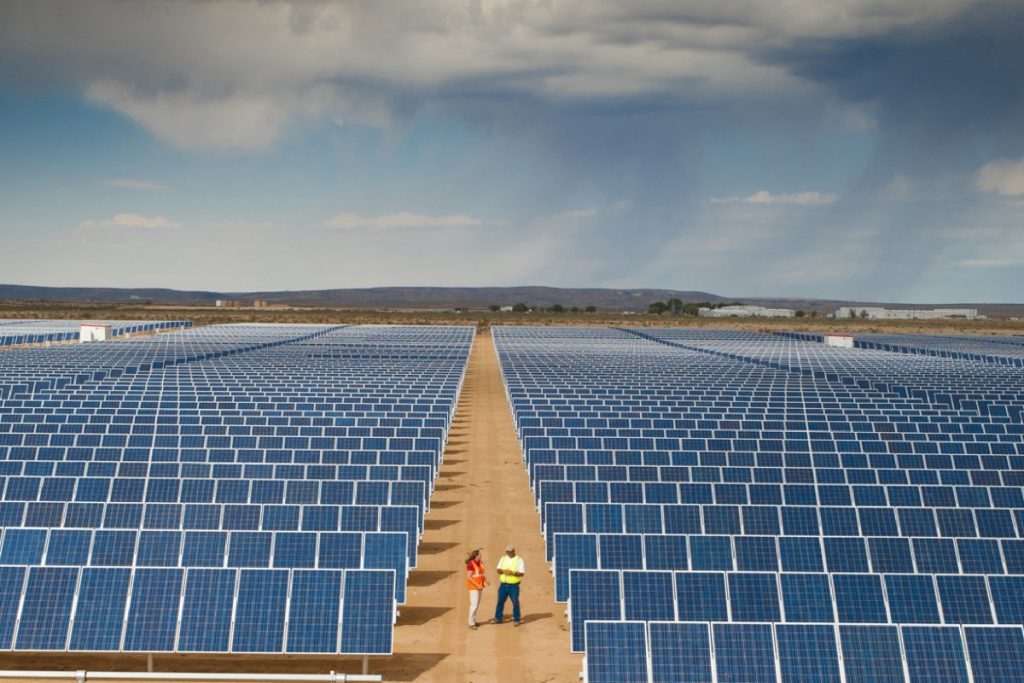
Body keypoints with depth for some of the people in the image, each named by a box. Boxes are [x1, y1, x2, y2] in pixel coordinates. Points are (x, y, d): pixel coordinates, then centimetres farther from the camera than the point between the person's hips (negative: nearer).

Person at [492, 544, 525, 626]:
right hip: (503, 585, 4)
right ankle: (498, 618, 20)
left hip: (514, 586, -4)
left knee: (515, 602, 0)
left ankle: (516, 620, 12)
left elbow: (521, 573, -10)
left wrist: (512, 573, -24)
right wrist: (503, 571, -15)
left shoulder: (519, 560, -4)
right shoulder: (503, 558, 9)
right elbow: (498, 570, 6)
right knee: (500, 601, 8)